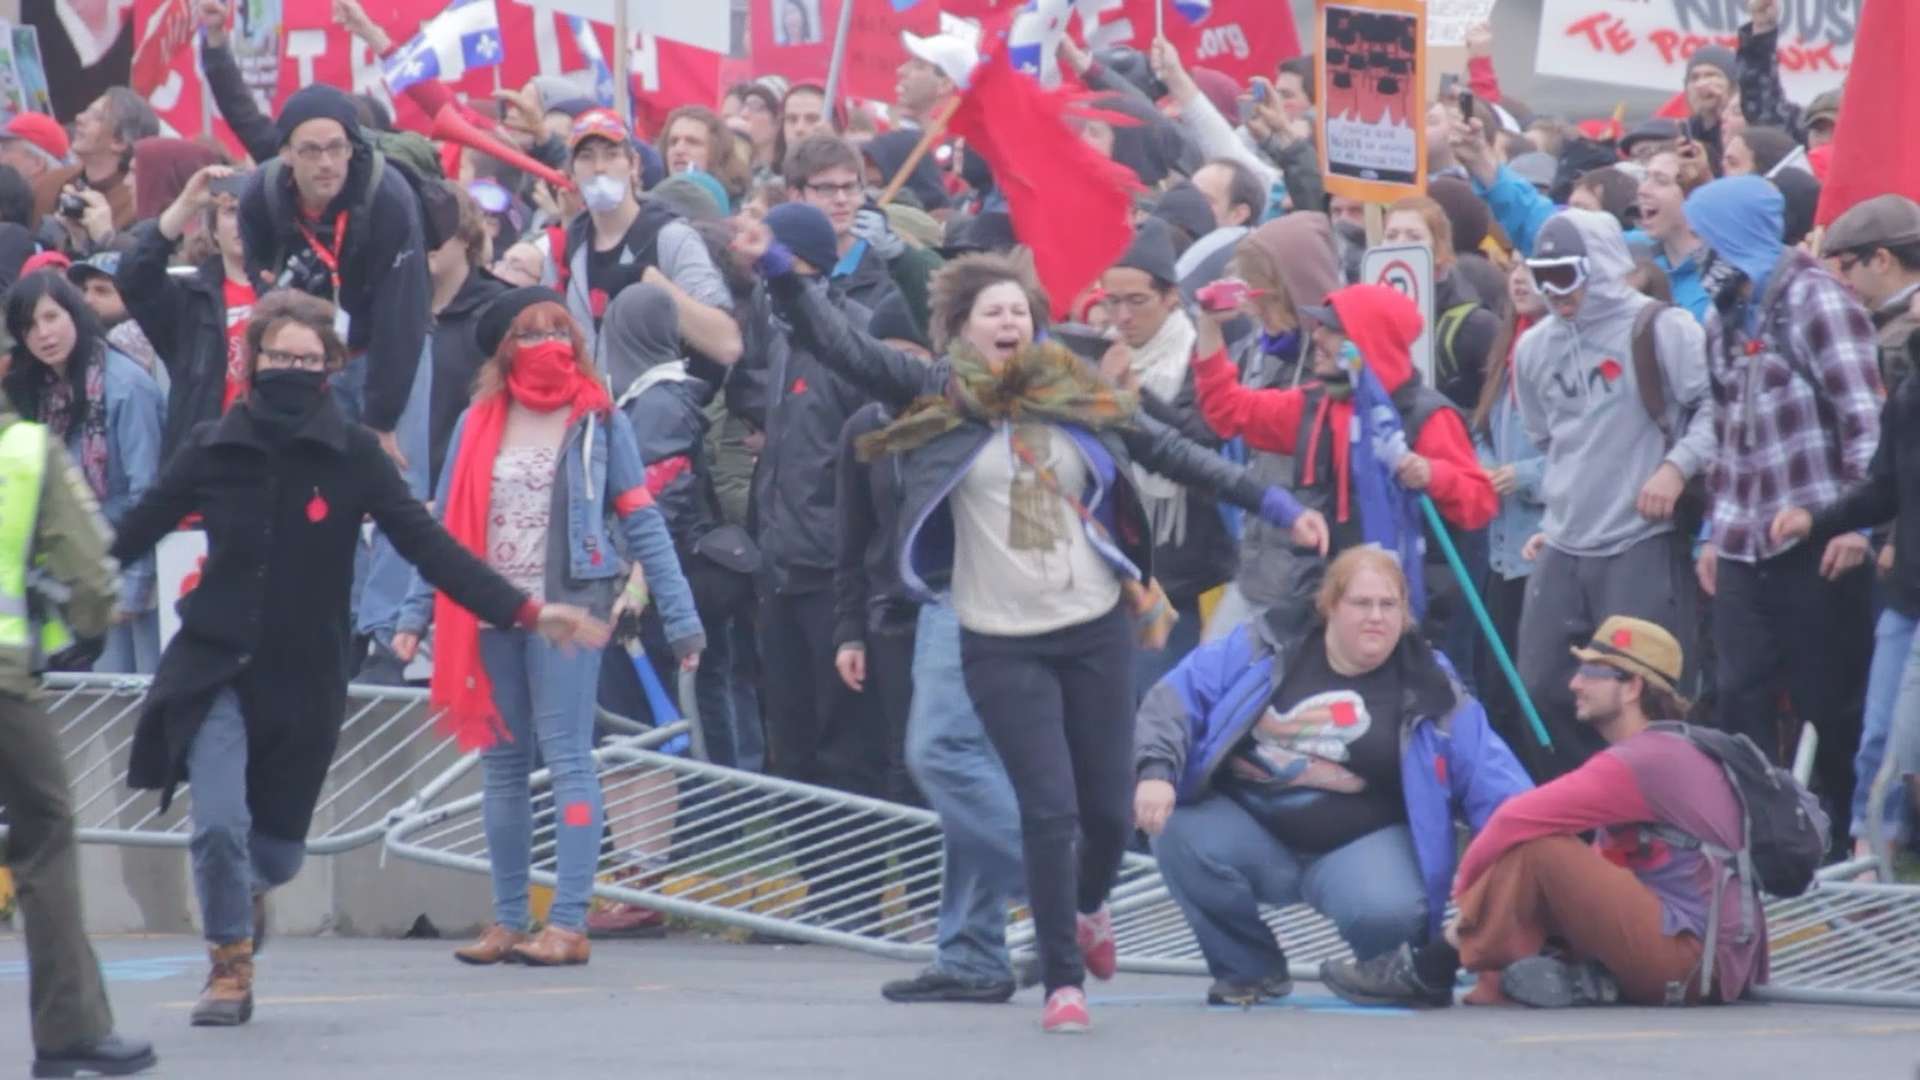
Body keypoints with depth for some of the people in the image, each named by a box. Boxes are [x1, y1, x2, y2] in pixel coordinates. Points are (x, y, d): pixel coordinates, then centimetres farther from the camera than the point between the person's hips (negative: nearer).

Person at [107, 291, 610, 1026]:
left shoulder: (354, 456, -6)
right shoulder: (214, 450, -4)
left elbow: (429, 545, -8)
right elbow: (133, 535, 3)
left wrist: (522, 610, -16)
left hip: (305, 680, 1)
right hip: (215, 665, -1)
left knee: (279, 848, 10)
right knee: (219, 823, -18)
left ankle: (247, 889, 49)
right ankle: (229, 967, 5)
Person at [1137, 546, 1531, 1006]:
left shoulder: (1429, 688, 0)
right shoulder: (1265, 648, -2)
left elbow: (1488, 772, -3)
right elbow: (1178, 697, -5)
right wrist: (1155, 772, -21)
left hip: (1361, 846, -2)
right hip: (1247, 830, 2)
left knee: (1384, 910, -35)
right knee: (1181, 835, -28)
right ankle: (1250, 969, -1)